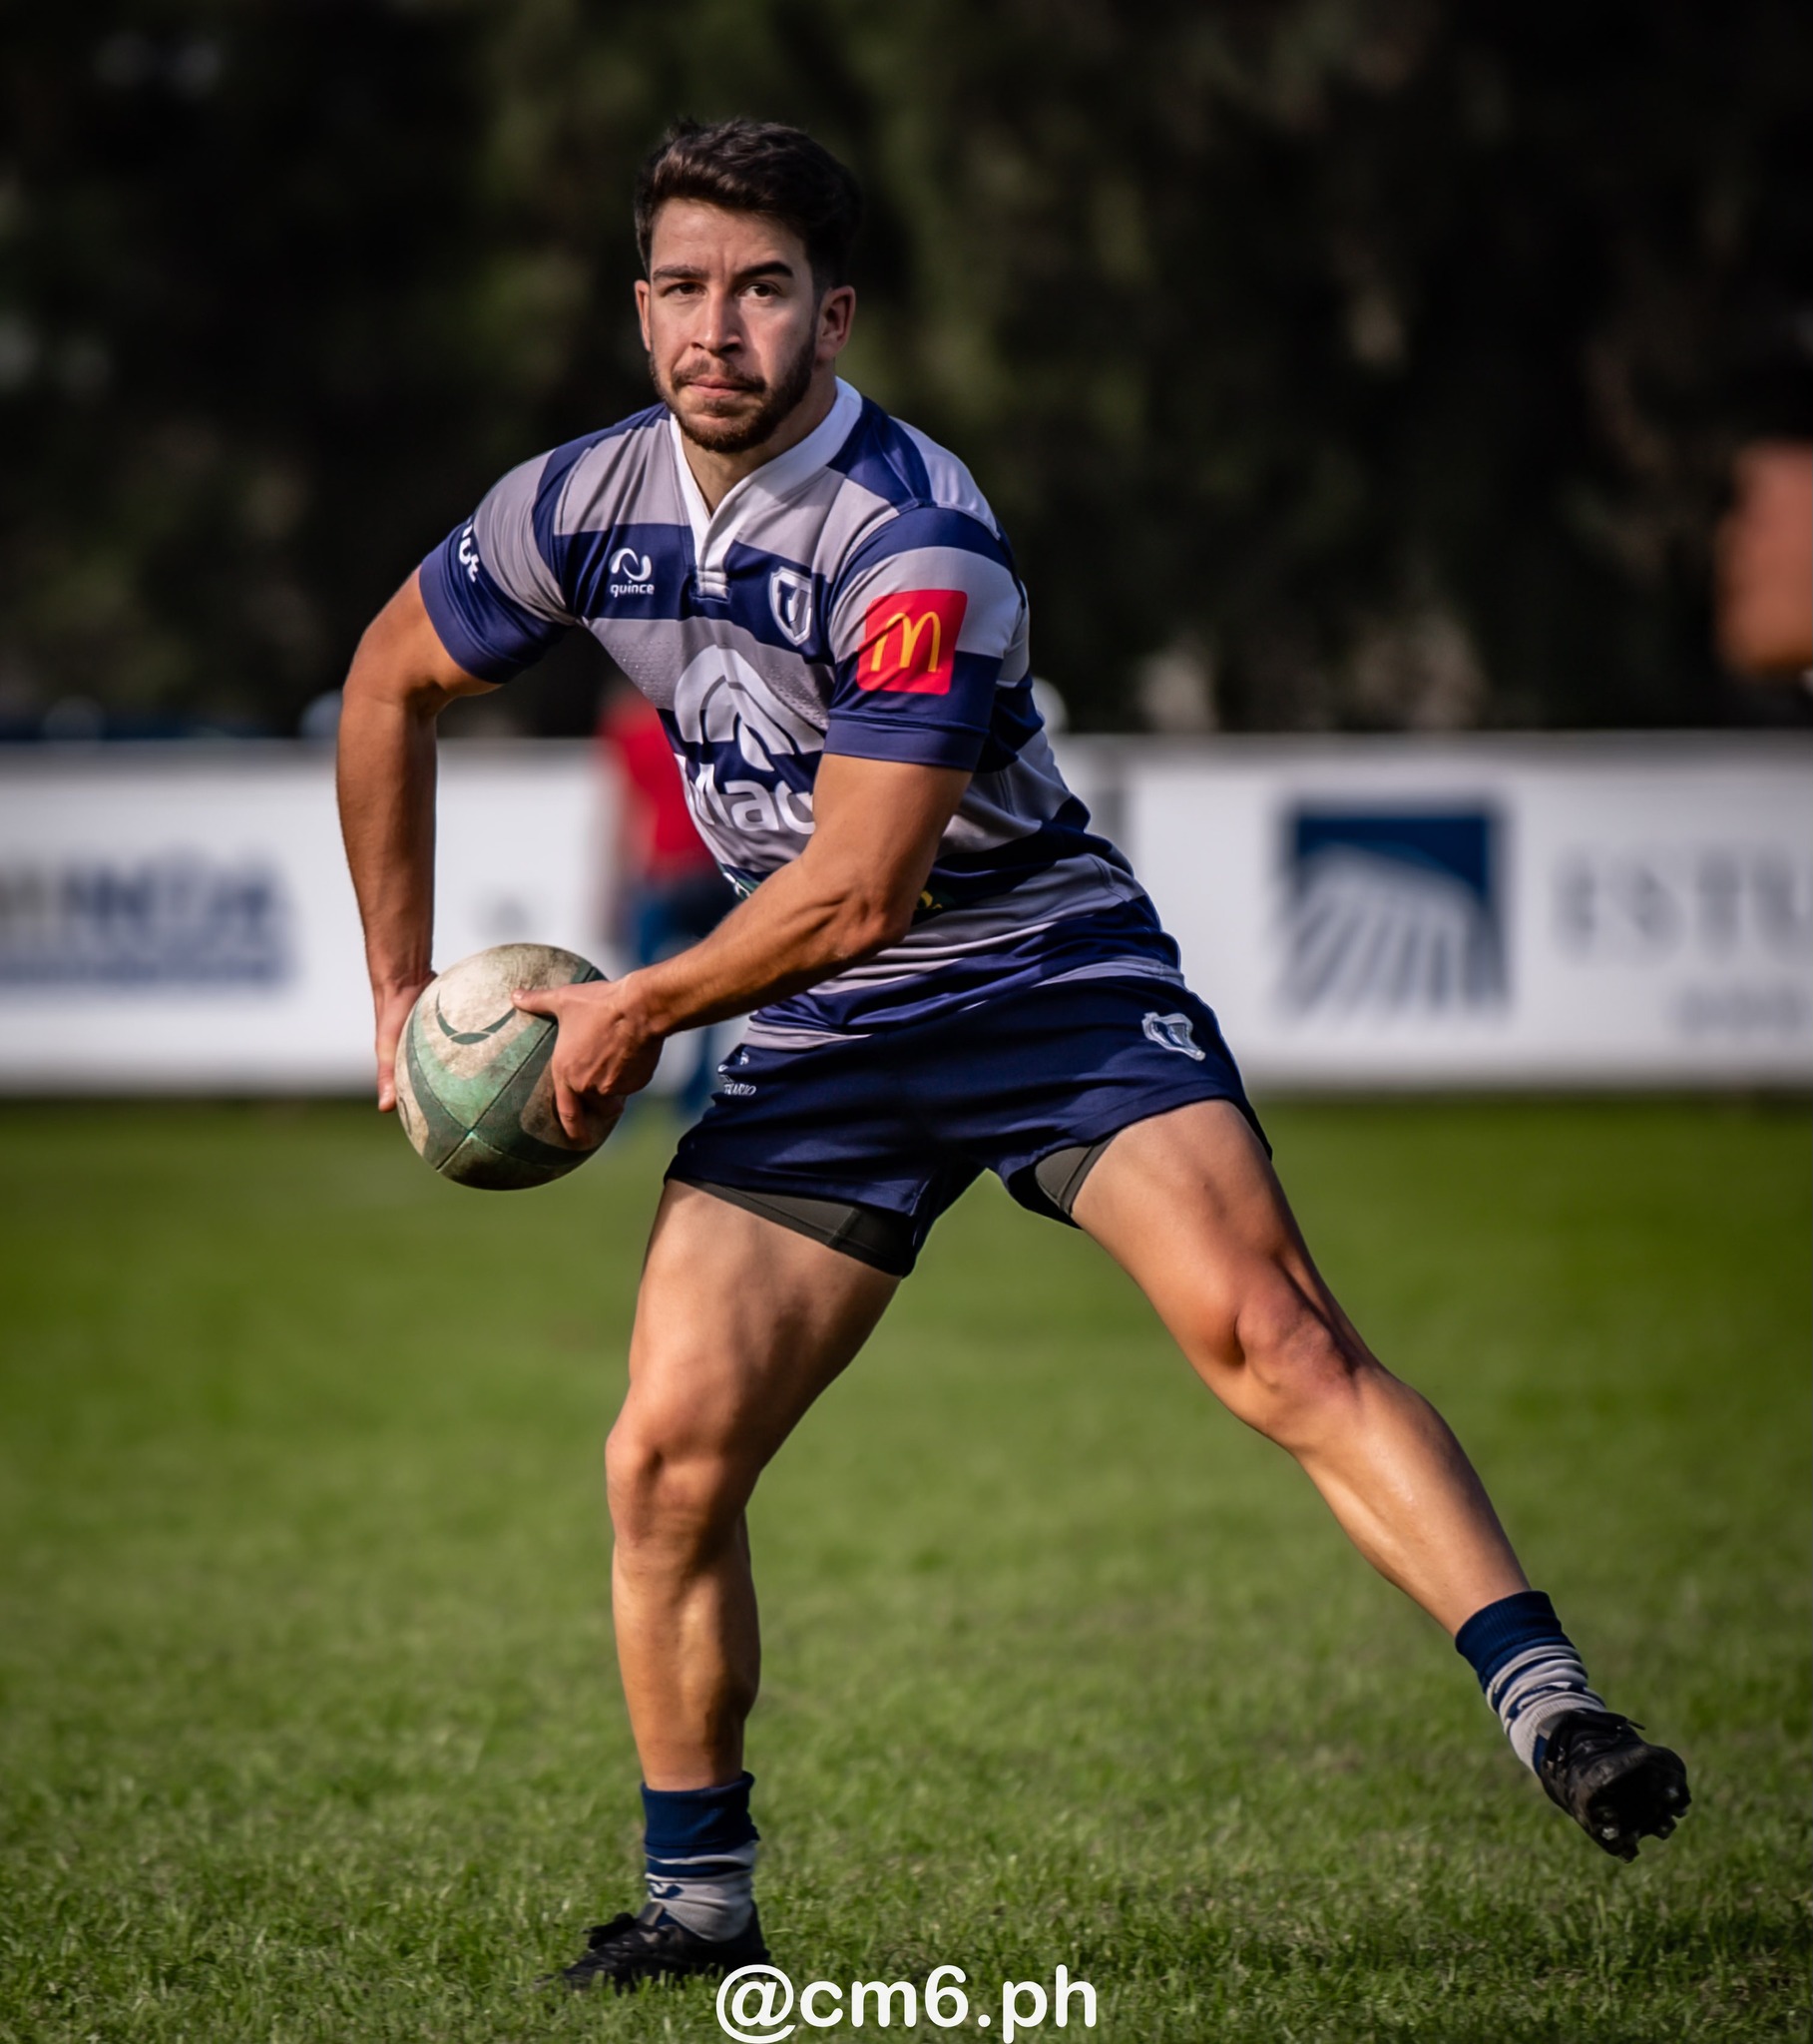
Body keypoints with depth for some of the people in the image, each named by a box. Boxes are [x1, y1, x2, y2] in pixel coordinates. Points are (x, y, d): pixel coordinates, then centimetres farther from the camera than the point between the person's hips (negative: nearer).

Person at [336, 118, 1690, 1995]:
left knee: (1268, 1333, -26)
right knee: (664, 1460, -6)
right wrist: (401, 983, 14)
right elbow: (389, 684, 15)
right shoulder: (582, 507, -3)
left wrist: (633, 1012, -12)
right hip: (820, 1048, 5)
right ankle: (698, 1900, 11)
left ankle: (1551, 1714, -29)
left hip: (1053, 983, -5)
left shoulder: (915, 542, -23)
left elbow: (855, 891, -24)